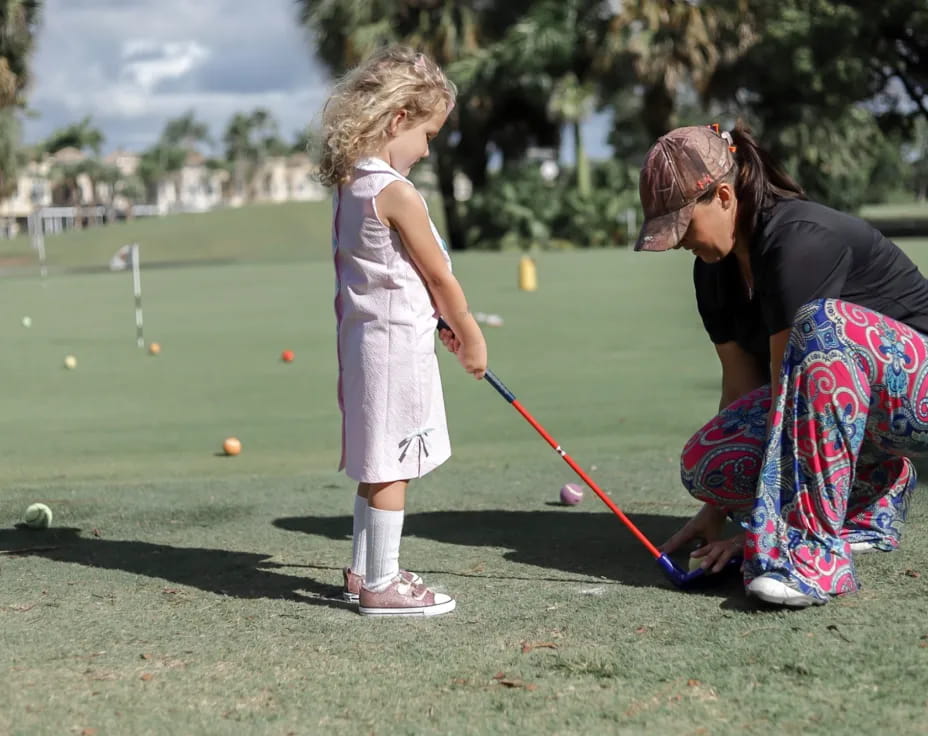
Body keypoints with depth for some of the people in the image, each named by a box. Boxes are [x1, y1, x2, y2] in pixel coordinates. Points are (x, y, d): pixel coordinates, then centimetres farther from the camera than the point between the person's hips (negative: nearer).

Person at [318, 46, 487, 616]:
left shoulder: (348, 186, 10)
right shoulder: (398, 193, -17)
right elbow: (440, 278, -11)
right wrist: (471, 337, 3)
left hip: (363, 334, 9)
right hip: (399, 341, -9)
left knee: (376, 466, 18)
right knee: (391, 469, -3)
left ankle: (364, 570, 27)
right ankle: (381, 585, 3)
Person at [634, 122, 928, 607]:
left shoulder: (801, 239, -24)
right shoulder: (714, 269, 3)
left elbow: (787, 381, -26)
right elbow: (742, 382, 5)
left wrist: (761, 524, -25)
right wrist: (717, 504, 4)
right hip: (837, 411, 8)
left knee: (823, 324, -39)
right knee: (704, 461, -15)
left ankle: (815, 549, -38)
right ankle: (869, 510, 8)